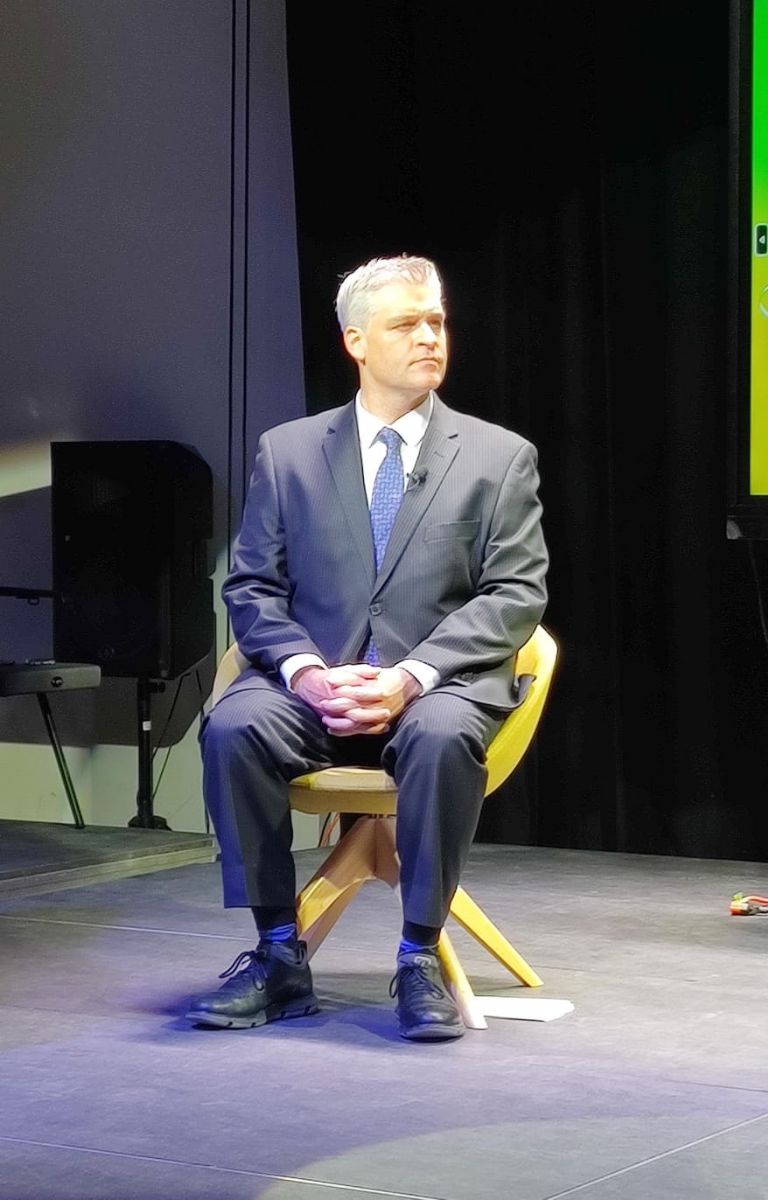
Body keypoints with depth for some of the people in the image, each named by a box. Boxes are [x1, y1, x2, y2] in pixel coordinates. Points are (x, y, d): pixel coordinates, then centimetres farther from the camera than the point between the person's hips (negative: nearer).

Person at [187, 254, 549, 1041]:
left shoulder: (499, 457, 8)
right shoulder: (286, 452, 12)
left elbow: (514, 597, 0)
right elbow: (252, 588, 7)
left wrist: (410, 679, -16)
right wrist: (307, 672, -14)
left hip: (442, 685, -1)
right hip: (315, 684, 2)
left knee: (441, 736, -37)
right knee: (234, 725, -30)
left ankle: (420, 961, -23)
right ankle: (278, 958, -19)